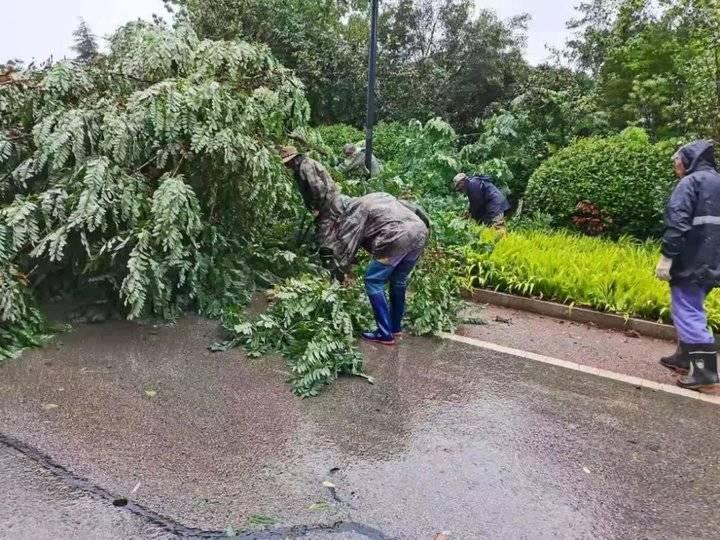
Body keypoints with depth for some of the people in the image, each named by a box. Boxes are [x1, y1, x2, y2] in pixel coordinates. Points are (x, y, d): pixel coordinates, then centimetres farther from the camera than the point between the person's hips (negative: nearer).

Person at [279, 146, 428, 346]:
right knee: (398, 281, 23)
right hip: (420, 231, 9)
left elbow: (347, 243, 8)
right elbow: (413, 208, 29)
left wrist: (339, 271, 15)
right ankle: (396, 327, 32)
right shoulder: (380, 198, 33)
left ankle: (385, 334, 4)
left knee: (373, 282, 4)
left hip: (399, 237, -8)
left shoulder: (356, 211, 11)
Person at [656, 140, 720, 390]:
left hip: (691, 261, -9)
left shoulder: (690, 182, -9)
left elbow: (677, 222, -20)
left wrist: (666, 256, -21)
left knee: (687, 312, -7)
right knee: (691, 309, 20)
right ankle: (684, 356, 29)